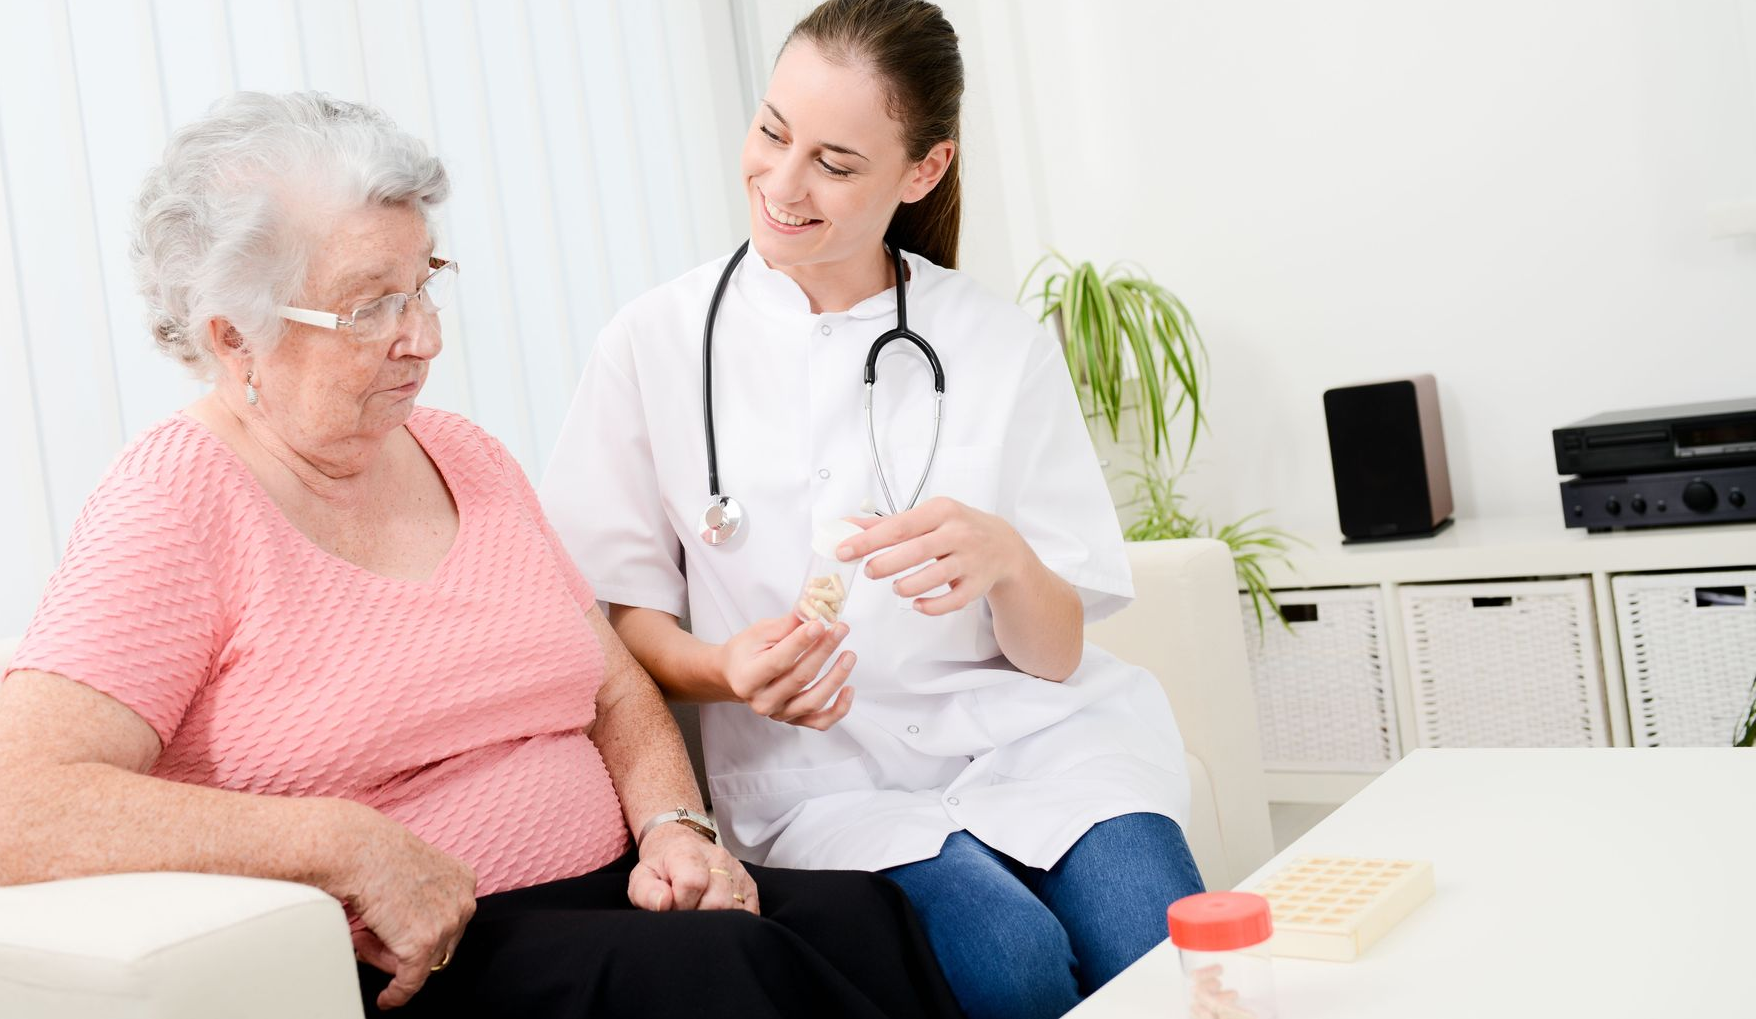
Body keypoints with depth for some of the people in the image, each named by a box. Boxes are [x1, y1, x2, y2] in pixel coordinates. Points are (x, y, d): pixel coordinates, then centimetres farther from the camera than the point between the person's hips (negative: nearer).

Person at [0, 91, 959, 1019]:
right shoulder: (177, 498, -8)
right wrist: (350, 847, -23)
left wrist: (675, 825, -3)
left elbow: (618, 693, 18)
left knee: (860, 914, -21)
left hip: (610, 890, 7)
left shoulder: (464, 455, 14)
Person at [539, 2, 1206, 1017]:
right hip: (822, 772, -1)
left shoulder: (1007, 349, 5)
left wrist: (1005, 560, -22)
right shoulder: (654, 344, 1)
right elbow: (620, 612, 5)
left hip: (1024, 734, 2)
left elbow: (1058, 654, 2)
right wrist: (722, 668, -18)